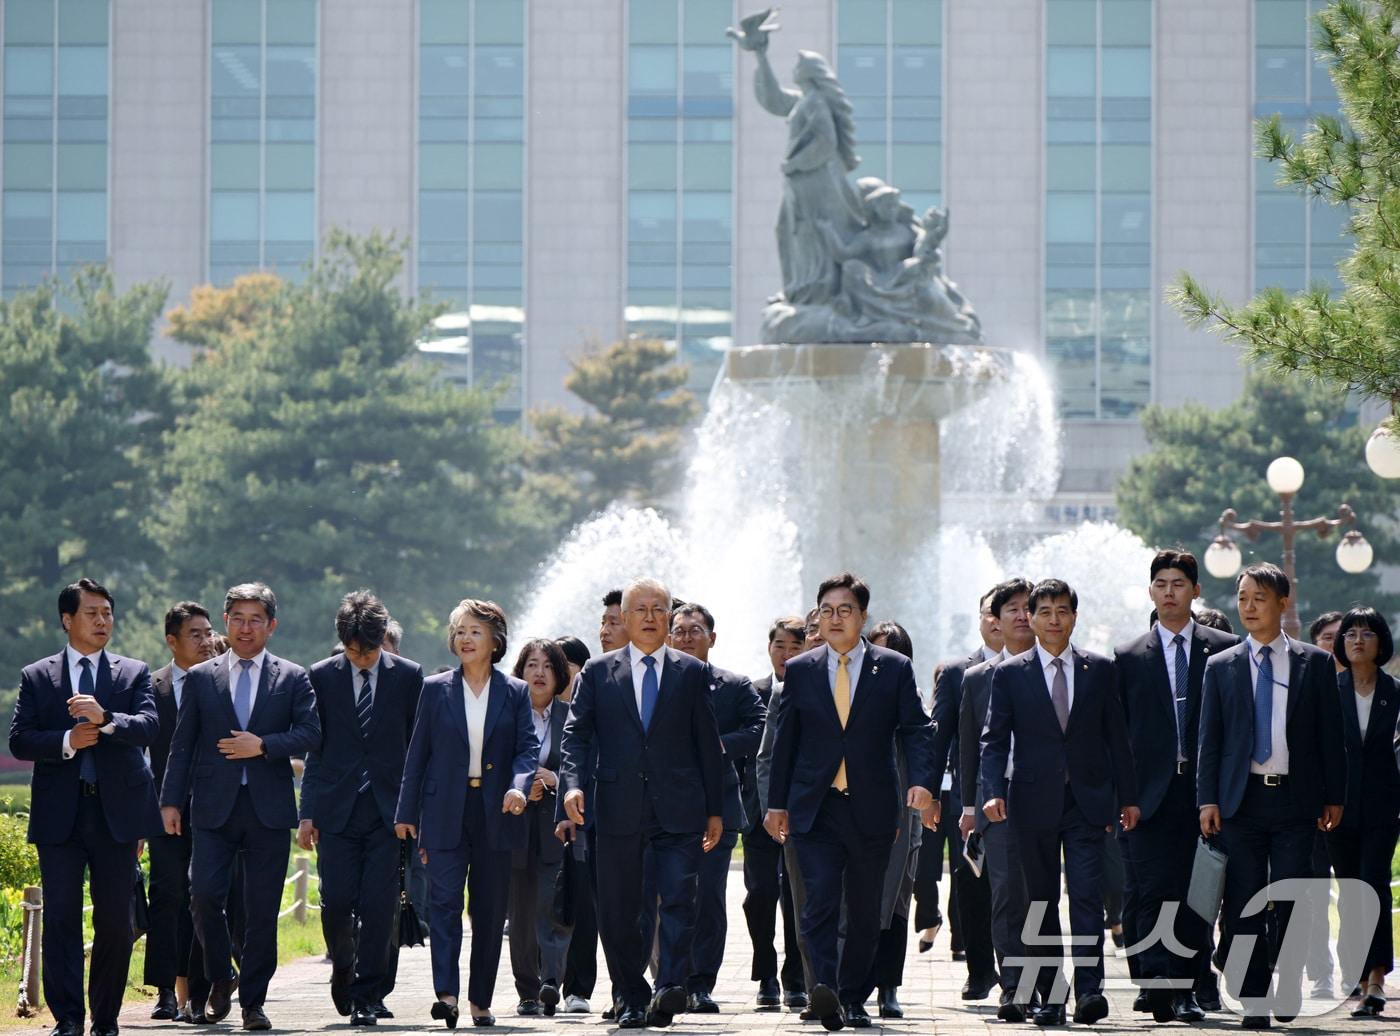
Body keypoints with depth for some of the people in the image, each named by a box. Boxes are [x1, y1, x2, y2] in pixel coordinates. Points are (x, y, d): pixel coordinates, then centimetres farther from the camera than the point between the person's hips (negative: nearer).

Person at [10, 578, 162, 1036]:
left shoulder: (134, 673, 9)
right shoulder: (36, 677, 8)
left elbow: (149, 727, -7)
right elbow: (19, 740, 0)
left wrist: (105, 719, -25)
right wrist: (67, 741, -15)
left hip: (117, 811, 1)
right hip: (59, 813, 0)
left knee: (115, 919, 2)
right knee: (61, 916, -5)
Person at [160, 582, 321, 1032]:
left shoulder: (293, 678, 8)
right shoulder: (201, 678, 10)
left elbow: (310, 733, -1)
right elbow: (182, 745, 8)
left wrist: (263, 746, -14)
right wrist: (171, 801, 1)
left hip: (268, 809, 0)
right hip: (214, 806, 0)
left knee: (263, 910, 0)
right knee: (204, 895, -12)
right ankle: (220, 978, 12)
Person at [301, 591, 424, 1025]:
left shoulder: (408, 676, 4)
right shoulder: (322, 676, 5)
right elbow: (314, 749, 8)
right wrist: (308, 813, 2)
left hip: (389, 809, -1)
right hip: (337, 809, 1)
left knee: (379, 904, -6)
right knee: (336, 902, -5)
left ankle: (367, 996, 1)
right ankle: (344, 970, 23)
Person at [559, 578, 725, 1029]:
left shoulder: (691, 673, 9)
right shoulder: (598, 672, 9)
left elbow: (708, 743, 10)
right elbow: (576, 733, 5)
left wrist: (715, 809, 8)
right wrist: (574, 783, -13)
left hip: (678, 808, -1)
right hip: (619, 809, 1)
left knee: (679, 898, -15)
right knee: (618, 911, 3)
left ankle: (670, 987, -21)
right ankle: (631, 1000, 12)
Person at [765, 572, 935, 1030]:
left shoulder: (894, 669, 5)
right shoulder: (800, 671, 9)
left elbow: (915, 730, 1)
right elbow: (785, 740, 12)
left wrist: (921, 781, -15)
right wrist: (777, 802, 9)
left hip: (871, 809, 0)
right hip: (815, 807, 0)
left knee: (865, 909, 7)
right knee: (820, 898, -17)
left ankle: (853, 998, 18)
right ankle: (825, 988, -28)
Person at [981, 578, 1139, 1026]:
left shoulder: (1099, 670, 8)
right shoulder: (1009, 674, 5)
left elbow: (1116, 736, 10)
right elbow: (994, 739, 2)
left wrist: (1127, 796, 7)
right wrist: (994, 791, -13)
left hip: (1087, 802, 0)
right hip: (1034, 802, 0)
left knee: (1087, 895, -11)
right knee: (1041, 903, 5)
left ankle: (1089, 989, -15)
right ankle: (1049, 997, 9)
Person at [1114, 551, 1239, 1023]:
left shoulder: (1224, 650, 8)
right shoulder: (1129, 658, 10)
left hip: (1205, 788, 0)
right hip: (1151, 792, 0)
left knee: (1196, 895, 3)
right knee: (1151, 891, -10)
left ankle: (1185, 988, 10)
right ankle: (1159, 988, -14)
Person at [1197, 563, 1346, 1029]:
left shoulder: (1315, 663, 6)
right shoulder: (1221, 667, 8)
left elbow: (1331, 733, 7)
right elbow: (1209, 739, 6)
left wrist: (1334, 797, 2)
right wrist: (1207, 800, -2)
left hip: (1295, 799, -1)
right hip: (1241, 799, 1)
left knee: (1293, 903, -2)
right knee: (1244, 906, 0)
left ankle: (1290, 992, 11)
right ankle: (1254, 1001, 4)